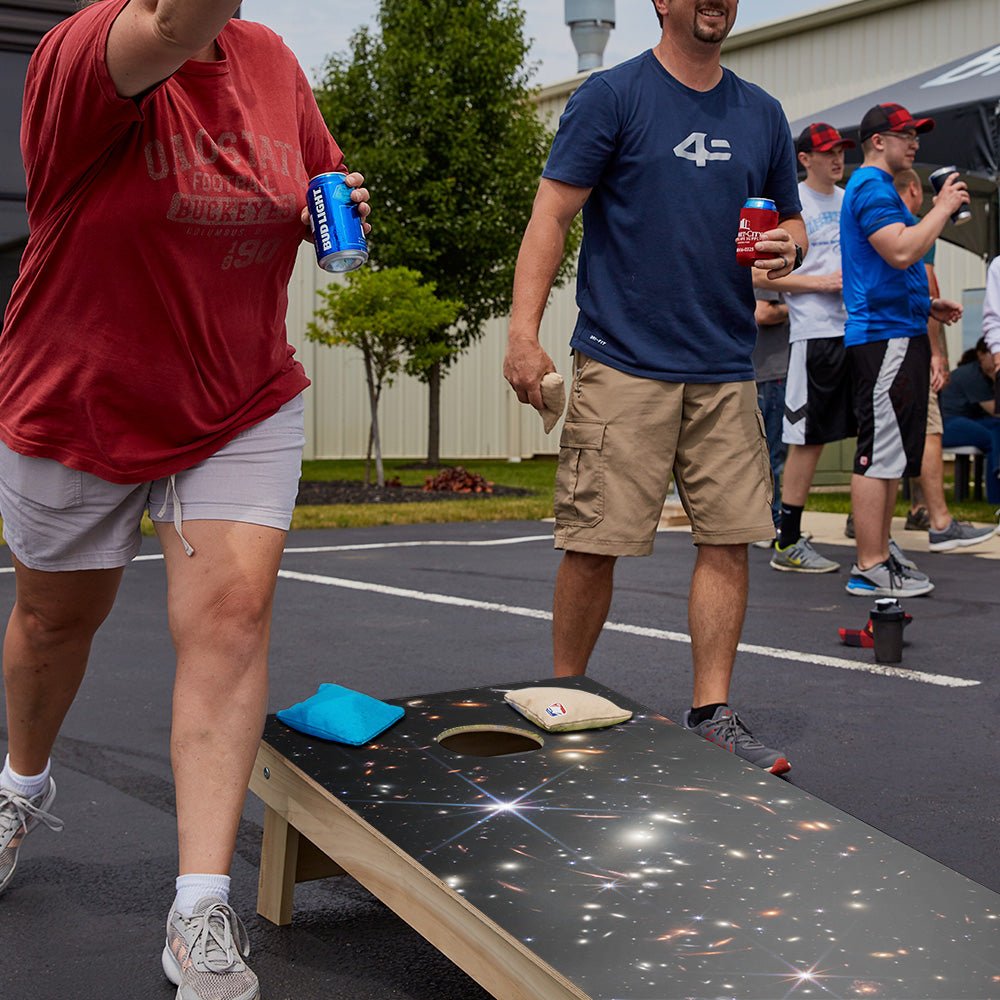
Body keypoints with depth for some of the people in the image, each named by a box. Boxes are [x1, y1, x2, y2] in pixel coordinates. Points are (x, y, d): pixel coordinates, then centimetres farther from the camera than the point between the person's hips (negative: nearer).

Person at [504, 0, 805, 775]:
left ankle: (712, 714, 12)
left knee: (731, 537, 1)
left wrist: (787, 245, -1)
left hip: (725, 369, 5)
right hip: (623, 363, -5)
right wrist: (524, 333, -16)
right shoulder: (612, 96, -1)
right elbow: (552, 216, -6)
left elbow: (791, 217, 24)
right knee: (594, 545, -2)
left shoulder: (761, 113, 15)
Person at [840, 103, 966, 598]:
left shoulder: (876, 187, 23)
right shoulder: (872, 186, -11)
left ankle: (879, 558, 18)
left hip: (898, 335, 11)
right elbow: (901, 251, -24)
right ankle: (870, 569, -7)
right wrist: (943, 207, -13)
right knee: (879, 455, -9)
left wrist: (928, 304, 21)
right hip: (884, 337, -11)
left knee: (890, 455, 13)